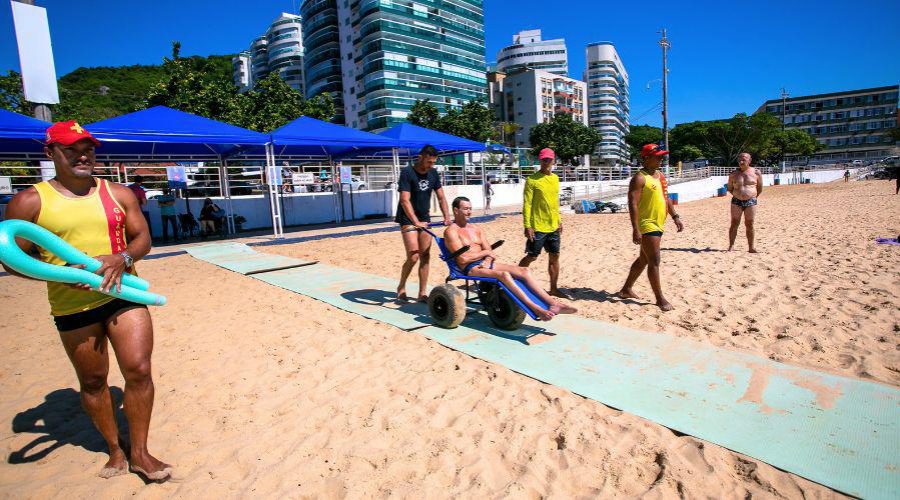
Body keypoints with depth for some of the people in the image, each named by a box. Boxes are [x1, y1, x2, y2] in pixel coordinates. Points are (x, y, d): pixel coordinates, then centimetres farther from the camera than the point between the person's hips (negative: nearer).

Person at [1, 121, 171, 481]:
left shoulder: (119, 193, 6)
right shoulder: (30, 201, -2)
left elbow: (143, 237, 6)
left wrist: (122, 258, -15)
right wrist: (60, 272, -19)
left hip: (124, 296, 1)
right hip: (72, 306, -1)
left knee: (139, 370, -4)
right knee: (93, 381, 11)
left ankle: (140, 452, 13)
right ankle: (114, 450, 30)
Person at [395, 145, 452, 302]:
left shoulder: (433, 174, 4)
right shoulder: (407, 173, -15)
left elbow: (441, 197, 5)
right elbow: (405, 200, -23)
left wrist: (447, 217, -9)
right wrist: (416, 222, -32)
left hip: (424, 219, 6)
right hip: (408, 219, -6)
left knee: (425, 257, 2)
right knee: (413, 257, -12)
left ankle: (422, 293, 9)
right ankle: (401, 288, 11)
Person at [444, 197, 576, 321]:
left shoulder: (476, 229, 20)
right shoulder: (451, 231, -3)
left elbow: (489, 251, 14)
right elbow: (463, 258, -14)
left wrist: (488, 260, -9)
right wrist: (486, 252, -3)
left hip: (486, 264, 7)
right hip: (471, 269, -7)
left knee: (524, 271, -12)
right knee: (504, 274, -34)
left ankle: (553, 304, -20)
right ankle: (536, 309, -37)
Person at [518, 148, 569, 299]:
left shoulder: (555, 178, 11)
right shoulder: (532, 179, -9)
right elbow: (527, 204, -12)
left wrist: (559, 221, 17)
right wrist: (527, 226, -17)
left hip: (553, 226, 6)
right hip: (538, 227, -6)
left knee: (554, 257, 9)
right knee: (532, 257, 0)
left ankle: (554, 289, 18)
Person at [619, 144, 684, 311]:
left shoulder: (660, 175, 13)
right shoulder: (639, 178, -14)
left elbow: (666, 198, 22)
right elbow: (633, 204, -20)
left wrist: (675, 217, 15)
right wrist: (636, 230, -25)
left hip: (658, 225, 9)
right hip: (647, 226, -9)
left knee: (643, 259, 16)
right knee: (654, 262, -6)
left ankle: (626, 289, 27)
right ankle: (660, 299, 4)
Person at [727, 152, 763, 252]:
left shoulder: (756, 173, 3)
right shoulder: (733, 174, 4)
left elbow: (760, 189, 11)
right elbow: (729, 188, 15)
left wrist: (752, 197, 11)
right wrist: (737, 195, 8)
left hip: (751, 202, -1)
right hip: (736, 202, 1)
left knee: (749, 225, 4)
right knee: (734, 224, 0)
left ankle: (751, 247, 13)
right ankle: (731, 246, 5)